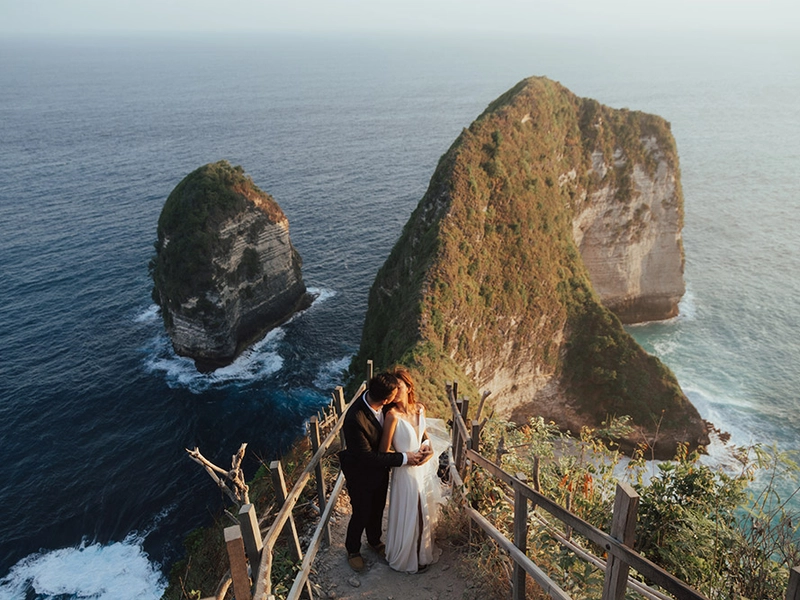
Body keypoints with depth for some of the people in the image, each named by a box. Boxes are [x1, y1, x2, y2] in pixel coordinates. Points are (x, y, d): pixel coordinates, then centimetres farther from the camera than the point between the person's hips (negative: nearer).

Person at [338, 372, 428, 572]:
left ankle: (374, 540, 55)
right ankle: (353, 550, 45)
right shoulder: (355, 420, -42)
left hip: (380, 467, 7)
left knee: (378, 508, 27)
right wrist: (403, 458, -28)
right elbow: (367, 457, -32)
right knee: (361, 513, 16)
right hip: (361, 474, -6)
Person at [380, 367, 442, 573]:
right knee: (409, 516, 11)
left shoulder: (420, 409, -5)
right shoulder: (393, 415, -24)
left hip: (425, 467, 6)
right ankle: (407, 558, 37)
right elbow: (384, 451, -20)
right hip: (406, 472, -6)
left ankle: (423, 552, 48)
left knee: (425, 513, 23)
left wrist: (429, 445, -5)